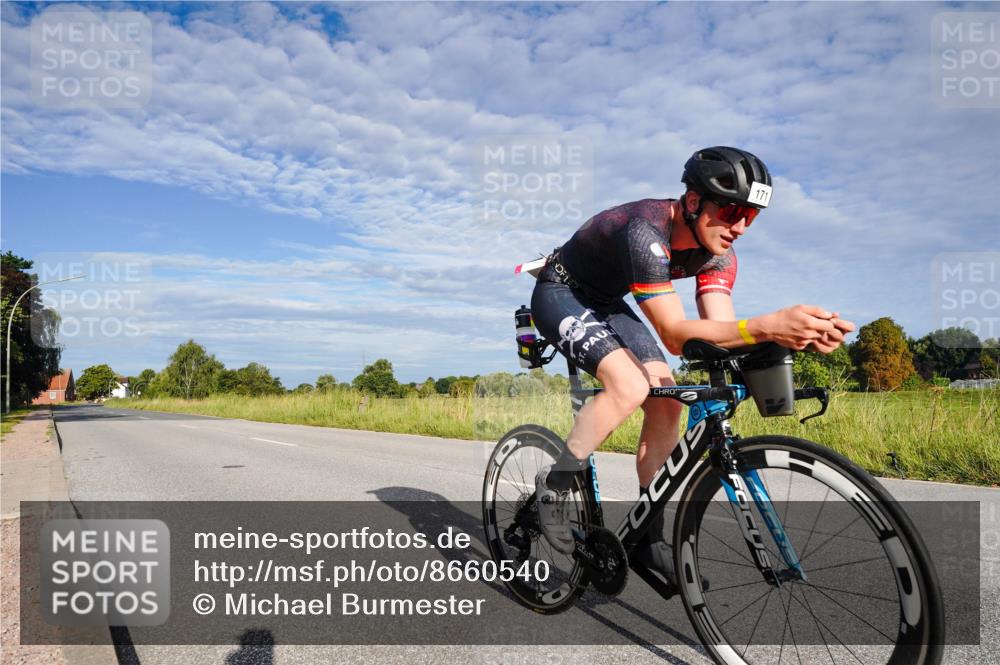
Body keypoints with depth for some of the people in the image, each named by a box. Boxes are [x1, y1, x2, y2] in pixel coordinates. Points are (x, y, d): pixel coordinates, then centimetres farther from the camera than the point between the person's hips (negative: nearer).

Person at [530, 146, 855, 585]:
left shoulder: (718, 252, -12)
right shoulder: (645, 232, -36)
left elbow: (723, 332, -22)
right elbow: (675, 335, -42)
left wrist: (798, 336, -39)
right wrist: (766, 327, -54)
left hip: (606, 303, 8)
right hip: (560, 295, -7)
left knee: (666, 403, -6)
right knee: (630, 385, -31)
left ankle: (648, 536, 7)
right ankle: (553, 485, -10)